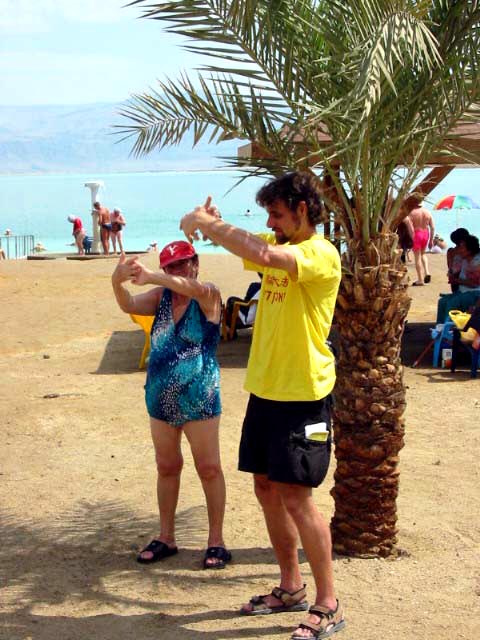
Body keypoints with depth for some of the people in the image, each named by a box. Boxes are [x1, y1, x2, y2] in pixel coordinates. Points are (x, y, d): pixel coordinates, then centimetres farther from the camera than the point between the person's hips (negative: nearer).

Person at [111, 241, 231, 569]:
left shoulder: (208, 296, -9)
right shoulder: (161, 296, 5)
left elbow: (195, 289, -32)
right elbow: (130, 305, -9)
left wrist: (150, 277, -48)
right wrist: (118, 282, -33)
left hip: (198, 400, -5)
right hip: (161, 398, 5)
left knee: (209, 469, 2)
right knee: (167, 467, 14)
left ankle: (216, 540, 12)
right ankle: (166, 537, 25)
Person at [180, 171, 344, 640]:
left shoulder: (321, 254, -17)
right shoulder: (277, 245, 11)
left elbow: (263, 256, -34)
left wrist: (207, 224, -24)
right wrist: (203, 222, -14)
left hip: (302, 395, -9)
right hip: (265, 389, 9)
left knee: (295, 496, -7)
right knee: (265, 487, 14)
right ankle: (290, 588, 29)